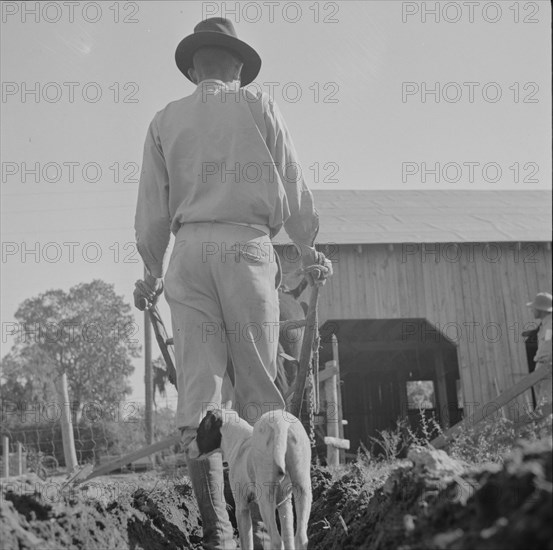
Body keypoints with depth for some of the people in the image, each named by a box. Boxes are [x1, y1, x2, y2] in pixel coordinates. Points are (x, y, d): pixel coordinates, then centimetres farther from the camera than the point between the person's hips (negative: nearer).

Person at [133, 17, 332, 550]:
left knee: (198, 387, -2)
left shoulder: (165, 119, 16)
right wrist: (308, 249, 20)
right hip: (247, 246, -2)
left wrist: (152, 271, 23)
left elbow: (151, 206, 13)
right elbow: (292, 186, 8)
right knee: (257, 385, 0)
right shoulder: (258, 106, 11)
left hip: (189, 250, 2)